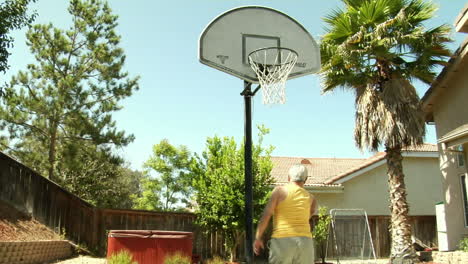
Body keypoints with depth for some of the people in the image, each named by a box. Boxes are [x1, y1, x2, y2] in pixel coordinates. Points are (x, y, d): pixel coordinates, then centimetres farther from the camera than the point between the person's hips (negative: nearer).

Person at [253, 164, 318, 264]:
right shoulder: (311, 198, 10)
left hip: (282, 241, -3)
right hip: (305, 241, 3)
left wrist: (258, 238, 2)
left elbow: (265, 216, -5)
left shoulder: (280, 190, 0)